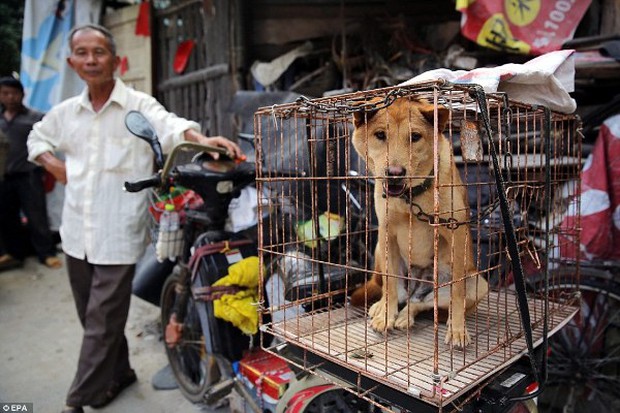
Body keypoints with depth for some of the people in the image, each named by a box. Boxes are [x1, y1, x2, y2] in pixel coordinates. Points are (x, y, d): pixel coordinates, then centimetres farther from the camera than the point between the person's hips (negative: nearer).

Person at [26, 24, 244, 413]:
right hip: (76, 233, 7)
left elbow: (169, 125, -27)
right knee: (92, 317, 19)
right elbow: (37, 138, 30)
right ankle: (119, 373, 40)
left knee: (102, 323, 1)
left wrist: (200, 139, -48)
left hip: (118, 235, -6)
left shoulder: (139, 105, -6)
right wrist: (53, 164, 10)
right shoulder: (66, 111, 11)